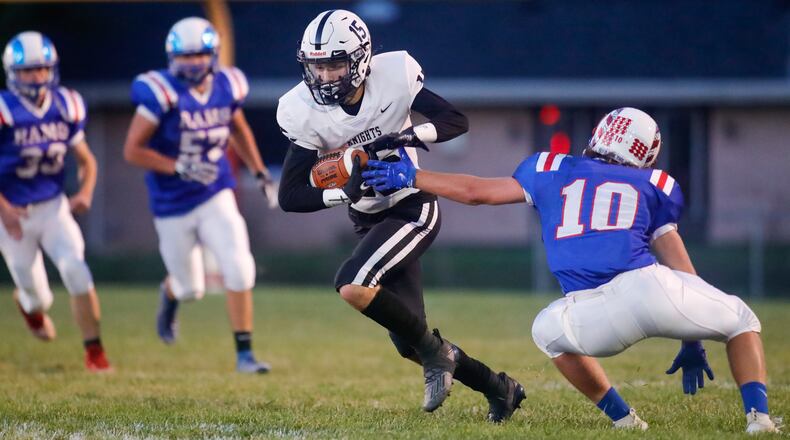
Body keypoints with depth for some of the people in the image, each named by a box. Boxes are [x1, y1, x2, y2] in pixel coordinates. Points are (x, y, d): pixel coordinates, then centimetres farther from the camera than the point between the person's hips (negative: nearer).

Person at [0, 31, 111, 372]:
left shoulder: (65, 107, -3)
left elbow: (86, 159, 9)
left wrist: (85, 193, -11)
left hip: (54, 207, 3)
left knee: (77, 273, -17)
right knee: (38, 297, 6)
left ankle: (94, 351, -7)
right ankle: (29, 303, 45)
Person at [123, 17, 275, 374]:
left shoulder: (226, 87, -3)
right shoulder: (162, 94, -19)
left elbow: (238, 130, 19)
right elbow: (132, 151, -18)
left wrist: (260, 172, 13)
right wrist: (180, 168, -26)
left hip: (216, 197, 3)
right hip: (173, 206, -3)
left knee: (239, 269, -15)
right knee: (191, 289, 10)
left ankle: (244, 354, -5)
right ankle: (171, 294, 49)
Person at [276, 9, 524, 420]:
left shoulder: (394, 76, -18)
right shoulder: (305, 112, -14)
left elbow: (456, 121, -13)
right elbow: (290, 196, -14)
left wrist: (408, 137, -30)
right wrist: (345, 191, -30)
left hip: (413, 208, -5)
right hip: (369, 221, 5)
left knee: (353, 285, -28)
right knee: (409, 343, 5)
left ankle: (435, 351, -7)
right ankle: (497, 388, 26)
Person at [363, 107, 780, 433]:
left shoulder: (553, 171, 25)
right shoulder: (652, 186, 24)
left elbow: (475, 191, 30)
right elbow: (681, 267, 22)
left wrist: (409, 176, 43)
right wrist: (691, 344, 29)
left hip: (597, 317, 0)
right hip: (652, 287, 0)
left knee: (549, 331, 35)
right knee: (742, 321, 25)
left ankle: (622, 418, 24)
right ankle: (758, 414, 3)